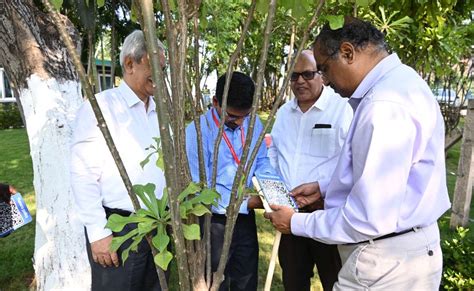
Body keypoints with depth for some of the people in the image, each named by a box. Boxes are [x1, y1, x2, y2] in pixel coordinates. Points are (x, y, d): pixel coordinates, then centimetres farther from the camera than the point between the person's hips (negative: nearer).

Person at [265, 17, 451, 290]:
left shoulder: (385, 105, -27)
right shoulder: (399, 82, 6)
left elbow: (369, 220, -27)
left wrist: (296, 223, -15)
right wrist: (324, 188, 12)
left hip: (386, 263, -9)